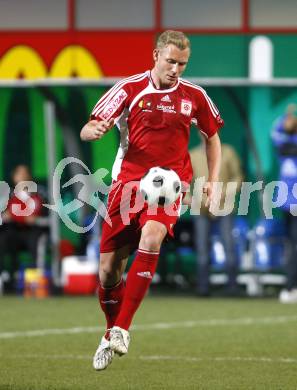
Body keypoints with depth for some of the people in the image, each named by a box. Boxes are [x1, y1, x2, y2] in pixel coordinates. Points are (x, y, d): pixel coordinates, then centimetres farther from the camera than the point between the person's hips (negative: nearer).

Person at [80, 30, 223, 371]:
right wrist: (95, 130, -27)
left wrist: (212, 179, 8)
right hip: (127, 181, 1)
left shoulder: (194, 96, 4)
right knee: (108, 269, 0)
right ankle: (111, 334, 28)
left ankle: (121, 329, -28)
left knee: (151, 238, -32)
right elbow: (87, 131, -3)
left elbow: (212, 136, 20)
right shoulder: (129, 89, -2)